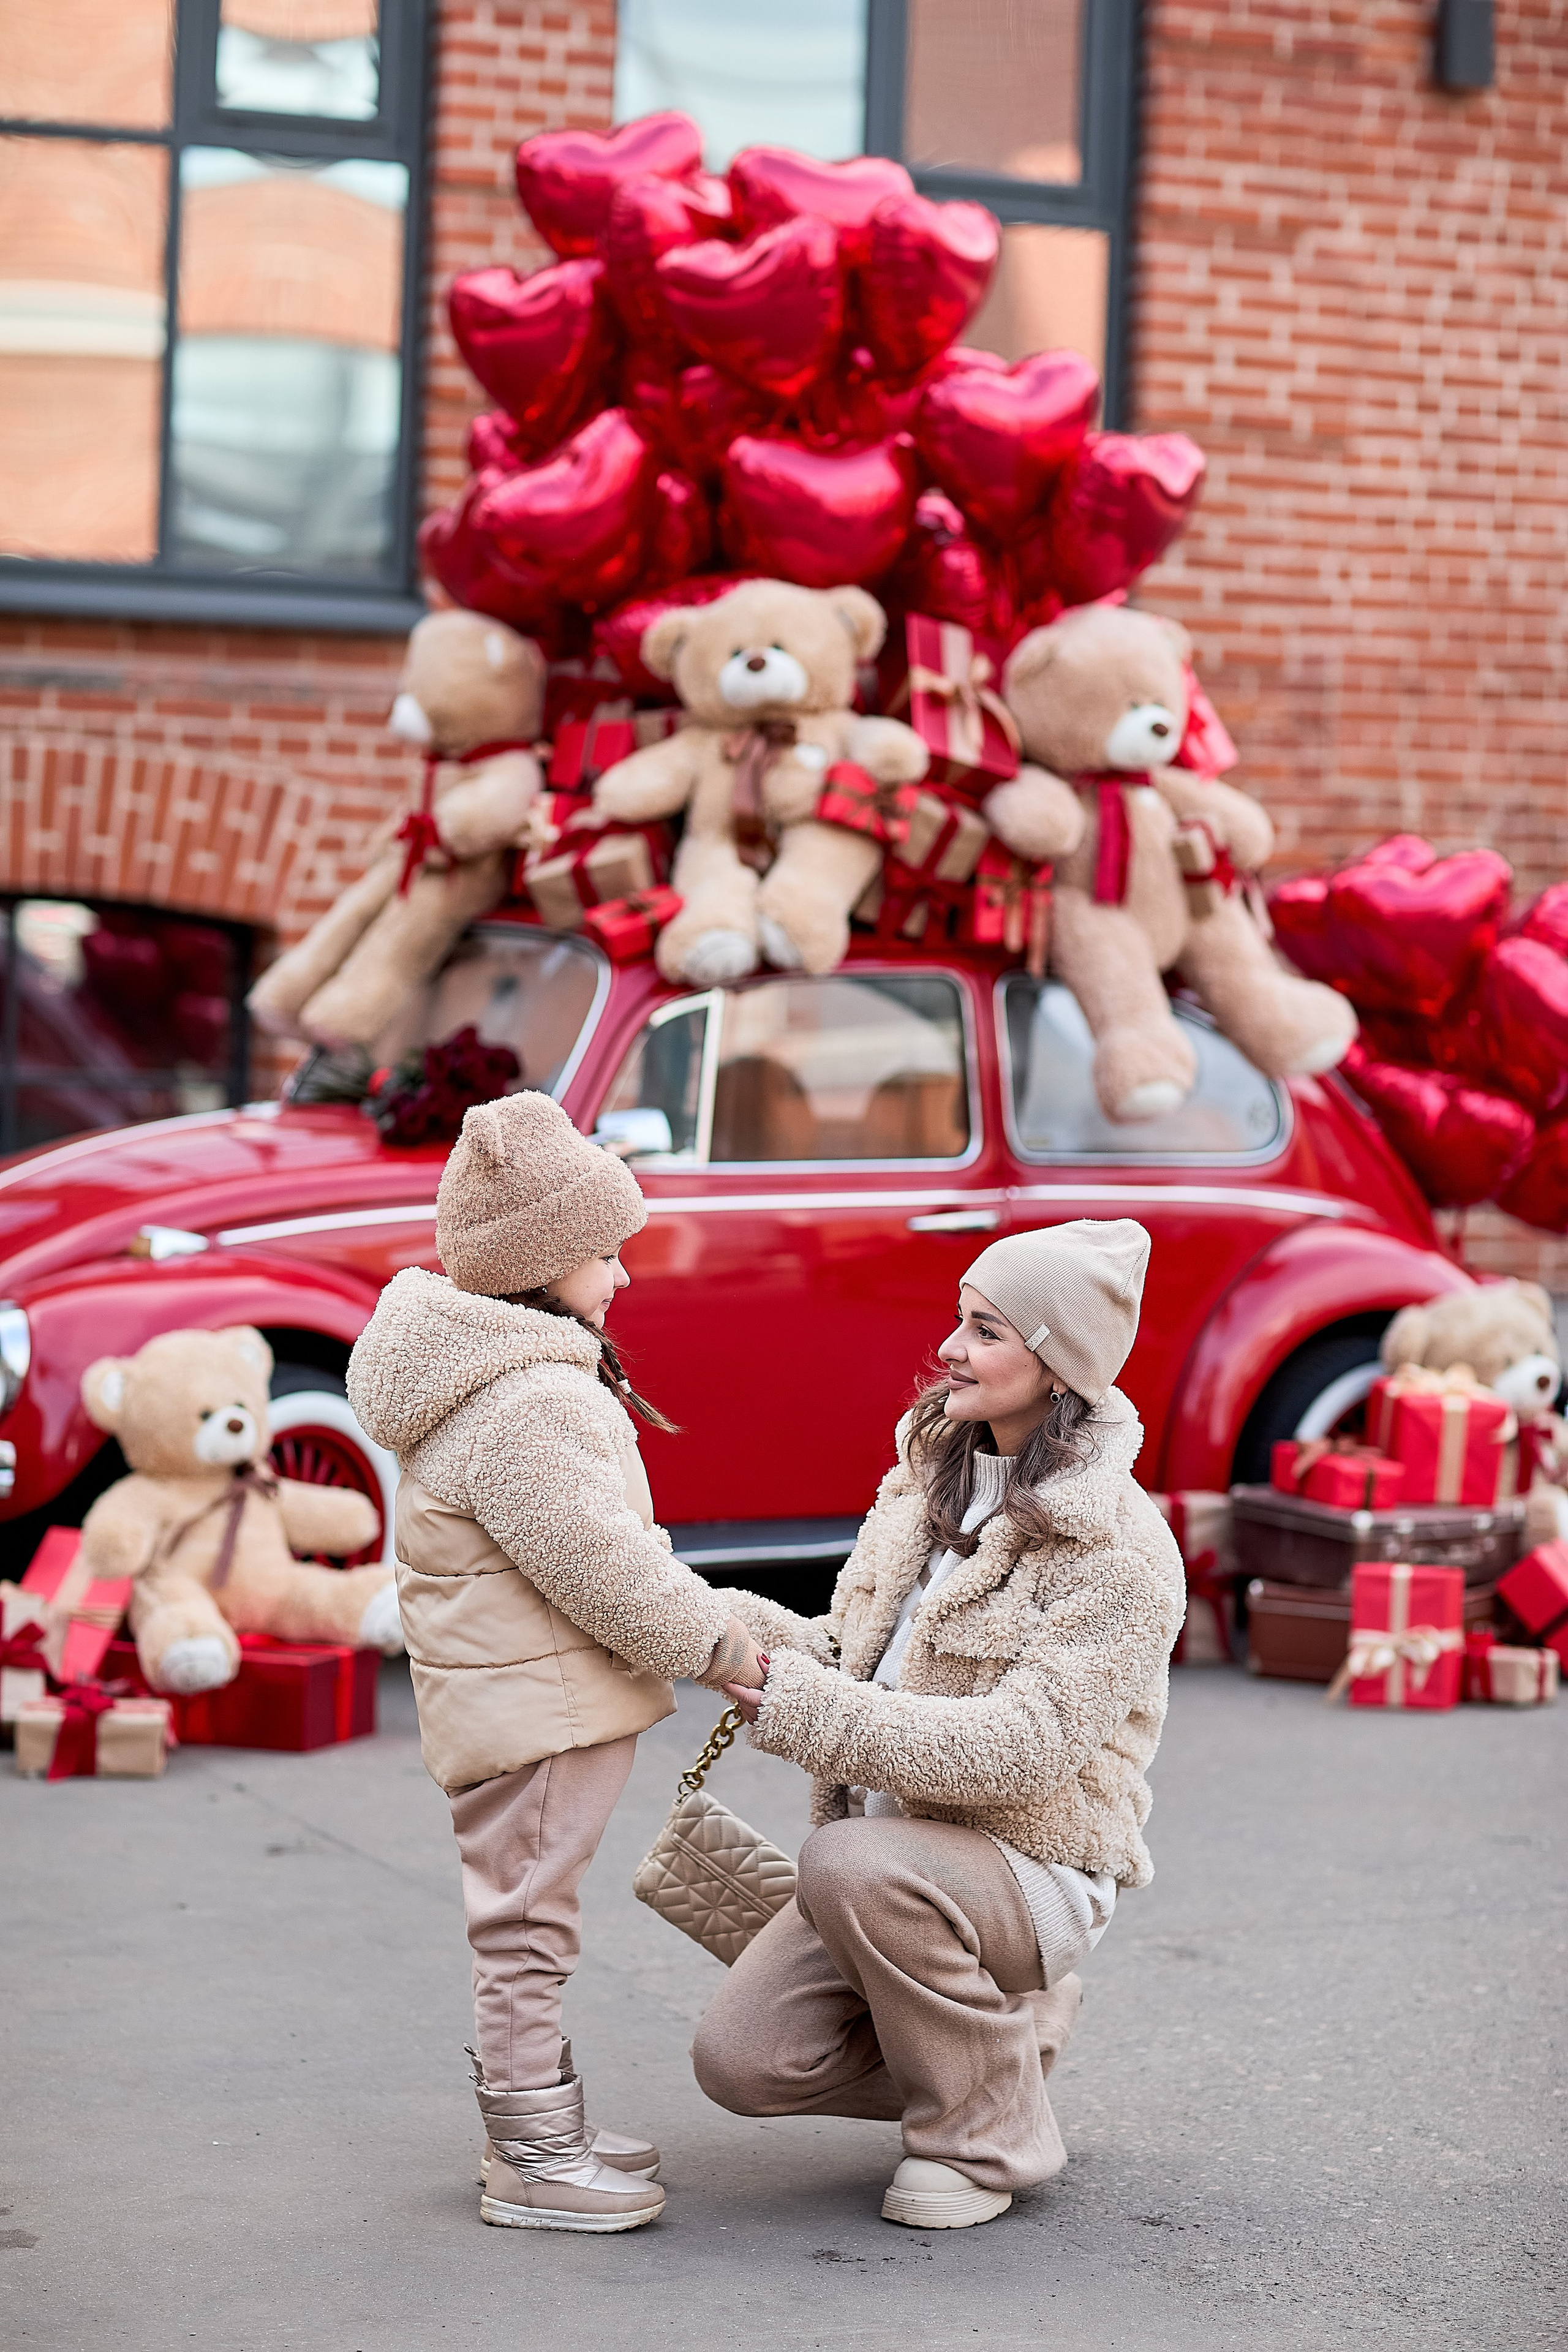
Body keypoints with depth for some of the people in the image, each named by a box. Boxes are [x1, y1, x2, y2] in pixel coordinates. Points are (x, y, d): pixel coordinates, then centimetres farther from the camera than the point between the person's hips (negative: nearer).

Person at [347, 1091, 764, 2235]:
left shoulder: (533, 1373, 12)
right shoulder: (522, 1409, -24)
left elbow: (612, 1541, 18)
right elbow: (603, 1565, -23)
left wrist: (712, 1621, 16)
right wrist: (724, 1649, -13)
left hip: (538, 1698, 11)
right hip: (538, 1709, -11)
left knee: (525, 1923, 19)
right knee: (527, 1926, -3)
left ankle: (537, 2123, 30)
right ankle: (535, 2162, 4)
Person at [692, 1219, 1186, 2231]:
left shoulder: (1122, 1556, -18)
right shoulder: (934, 1480, 8)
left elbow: (1018, 1749, -26)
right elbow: (853, 1655, 12)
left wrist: (805, 1708, -30)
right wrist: (745, 1629, -10)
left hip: (1031, 1872, -7)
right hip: (895, 1850, 7)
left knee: (855, 1863, -36)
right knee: (742, 2060, -10)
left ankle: (990, 2132, -14)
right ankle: (997, 2025, 15)